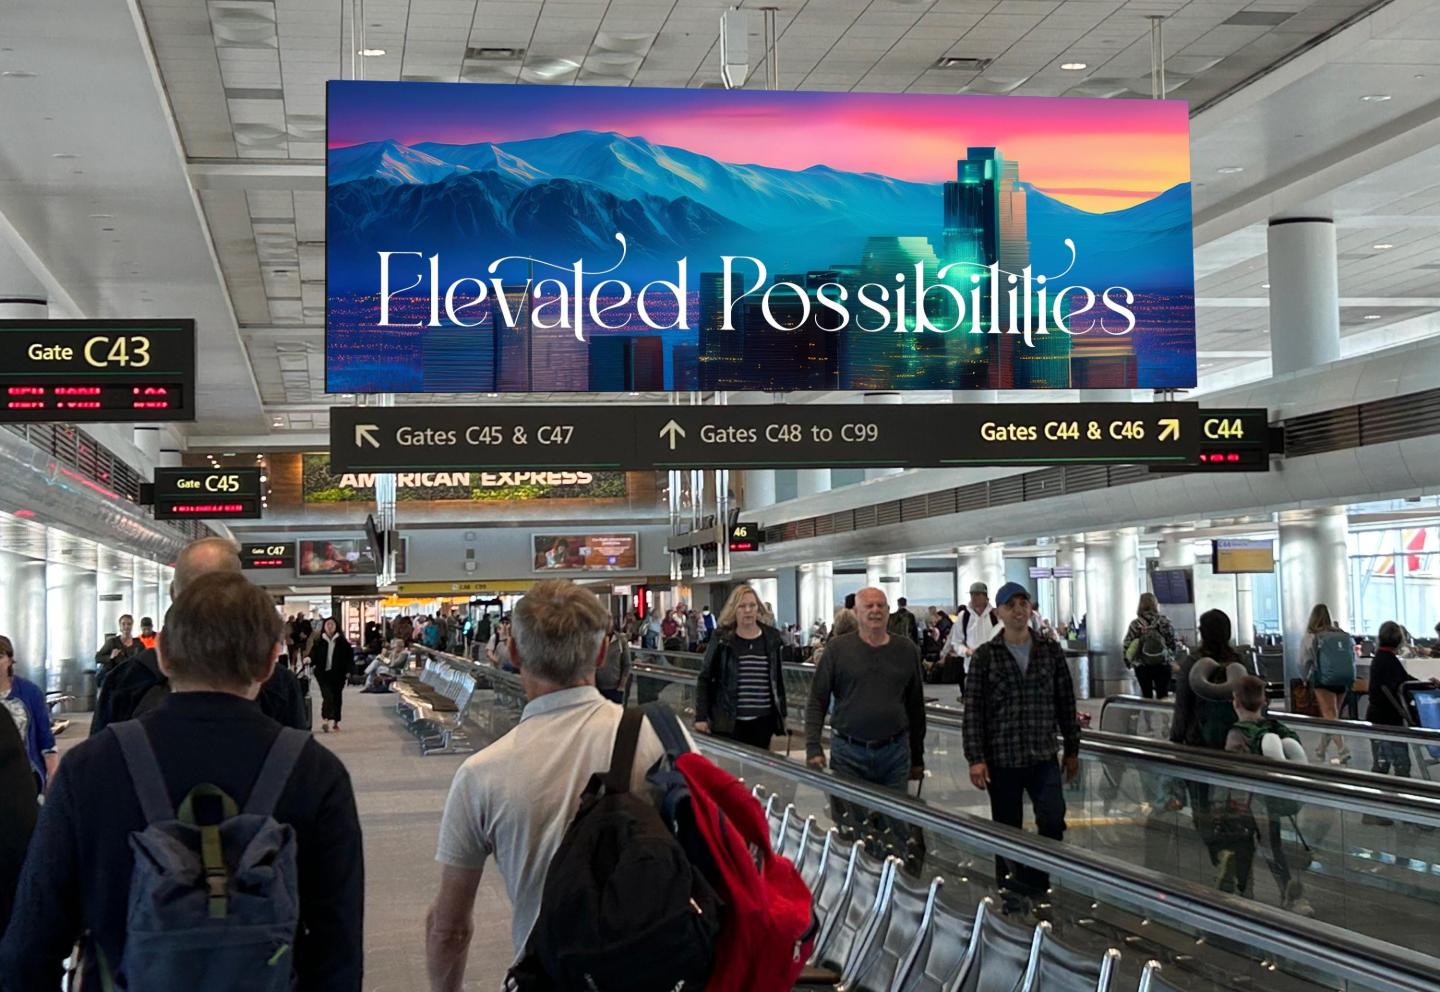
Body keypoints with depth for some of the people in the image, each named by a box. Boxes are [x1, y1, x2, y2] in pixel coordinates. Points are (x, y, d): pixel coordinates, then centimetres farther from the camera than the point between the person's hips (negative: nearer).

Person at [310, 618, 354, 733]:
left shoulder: (342, 641, 1)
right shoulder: (319, 642, 2)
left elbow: (349, 656, 3)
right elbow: (313, 654, 1)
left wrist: (348, 670, -3)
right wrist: (309, 660, -21)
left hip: (338, 674, 2)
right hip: (323, 673, -1)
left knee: (337, 698, 8)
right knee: (327, 695, -17)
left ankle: (335, 722, 20)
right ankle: (325, 720, -21)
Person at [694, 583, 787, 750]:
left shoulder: (771, 638, 7)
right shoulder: (722, 638, -1)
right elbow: (705, 678, 1)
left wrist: (782, 713, 14)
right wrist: (701, 717, -5)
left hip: (763, 722, 2)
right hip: (729, 723, -2)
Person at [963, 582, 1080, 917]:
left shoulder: (1050, 650, 4)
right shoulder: (985, 656, -2)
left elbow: (1066, 702, 9)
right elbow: (973, 709, -4)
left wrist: (1071, 749, 9)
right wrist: (975, 759, -10)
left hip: (1043, 757, 1)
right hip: (1001, 759, -1)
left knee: (1053, 821, -11)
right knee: (1007, 830, 7)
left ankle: (1030, 885, 7)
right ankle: (1011, 895, 21)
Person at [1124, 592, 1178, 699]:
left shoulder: (1135, 624, -8)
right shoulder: (1164, 621, -7)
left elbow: (1126, 646, -6)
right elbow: (1172, 642, -4)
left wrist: (1128, 659, 11)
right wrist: (1171, 655, 14)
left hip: (1142, 666, 0)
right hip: (1162, 665, 0)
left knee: (1147, 696, 10)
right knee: (1162, 696, 8)